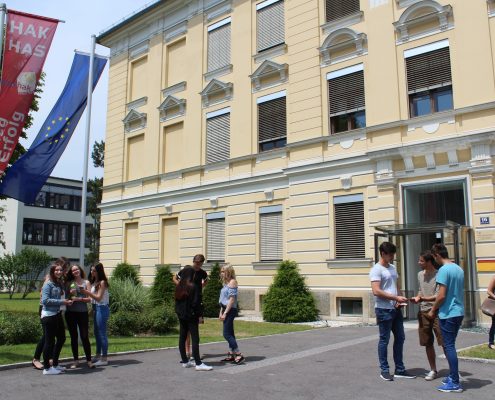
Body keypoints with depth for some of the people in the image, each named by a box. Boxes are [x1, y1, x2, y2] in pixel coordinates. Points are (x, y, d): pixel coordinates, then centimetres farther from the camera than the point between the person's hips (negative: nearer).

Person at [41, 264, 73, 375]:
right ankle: (46, 368, 10)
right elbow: (45, 300, -18)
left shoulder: (60, 284, 12)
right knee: (49, 341, -2)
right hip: (48, 316, -9)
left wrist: (66, 301, -1)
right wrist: (61, 302, -18)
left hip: (57, 315, 9)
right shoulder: (48, 284, -11)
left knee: (61, 338, 16)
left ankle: (55, 364, 29)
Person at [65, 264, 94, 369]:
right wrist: (70, 294, -10)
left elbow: (89, 299, -1)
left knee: (85, 336, -3)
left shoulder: (86, 283, 5)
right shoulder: (69, 283, 7)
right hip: (70, 312, 2)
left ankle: (89, 360, 3)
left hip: (82, 312, -2)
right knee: (73, 337, 8)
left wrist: (79, 299, -15)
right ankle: (76, 360, 17)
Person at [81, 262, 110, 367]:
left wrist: (87, 292, -22)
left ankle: (104, 358, 2)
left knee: (102, 333, -4)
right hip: (96, 308, 9)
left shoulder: (102, 282, -12)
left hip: (102, 309, -9)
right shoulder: (94, 282, 13)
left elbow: (98, 298, -18)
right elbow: (93, 297, 10)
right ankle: (98, 355, 28)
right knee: (97, 333, 16)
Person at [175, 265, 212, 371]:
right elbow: (196, 303, -15)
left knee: (182, 338, 12)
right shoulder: (193, 287, -15)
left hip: (181, 316, 7)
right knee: (195, 339, -6)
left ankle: (185, 361, 20)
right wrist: (198, 315, -8)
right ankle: (198, 363, -6)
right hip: (191, 316, -7)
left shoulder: (179, 287, 7)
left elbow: (176, 301, 11)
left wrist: (179, 313, 15)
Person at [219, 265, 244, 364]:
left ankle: (239, 355, -8)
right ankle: (231, 355, 18)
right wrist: (221, 312, 14)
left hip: (230, 310, -9)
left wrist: (225, 313, -19)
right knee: (230, 334, 12)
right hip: (225, 310, 9)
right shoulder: (226, 283, 15)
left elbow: (232, 299, -18)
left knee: (227, 334, -10)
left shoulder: (232, 282, -12)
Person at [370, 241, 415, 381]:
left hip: (396, 309, 8)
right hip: (384, 310, -8)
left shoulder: (393, 268, 14)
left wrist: (399, 300, 0)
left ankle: (399, 369, 22)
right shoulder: (376, 269, -12)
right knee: (384, 340, 1)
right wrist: (396, 298, -20)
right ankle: (384, 370, 12)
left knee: (400, 338, 12)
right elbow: (376, 291, -20)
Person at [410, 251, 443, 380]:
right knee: (428, 343, 11)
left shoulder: (438, 275, -12)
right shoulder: (420, 274, 11)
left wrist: (422, 299, -24)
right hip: (423, 312, 6)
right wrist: (417, 298, 3)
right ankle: (433, 370, 22)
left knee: (444, 342, -3)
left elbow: (438, 296, -16)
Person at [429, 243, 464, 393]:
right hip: (459, 312, 8)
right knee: (450, 345, 18)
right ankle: (453, 376, 24)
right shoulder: (459, 269, 10)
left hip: (448, 314, -8)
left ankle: (455, 383, 1)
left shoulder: (444, 270, -16)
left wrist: (433, 310, -4)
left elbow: (441, 295, -19)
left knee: (448, 347, -2)